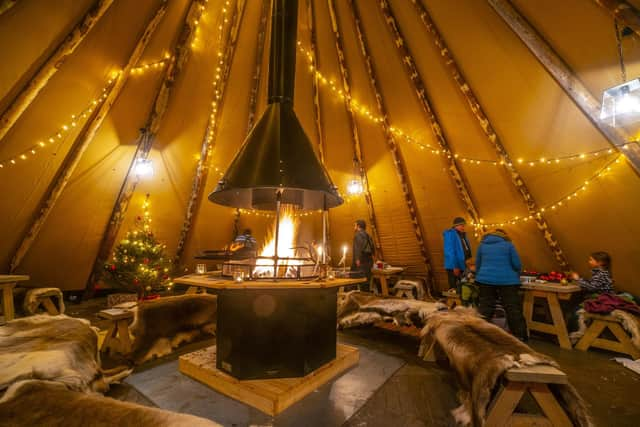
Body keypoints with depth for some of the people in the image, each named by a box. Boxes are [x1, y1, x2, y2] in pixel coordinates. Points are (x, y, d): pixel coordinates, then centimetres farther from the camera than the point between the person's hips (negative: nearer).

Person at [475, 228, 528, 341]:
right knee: (513, 310, 6)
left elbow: (477, 264, 16)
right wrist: (516, 275, 23)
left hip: (485, 280, 2)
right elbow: (517, 264, 3)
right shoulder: (508, 244, 4)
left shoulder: (482, 245, 11)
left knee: (485, 309, 7)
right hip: (507, 281, -2)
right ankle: (520, 336, 13)